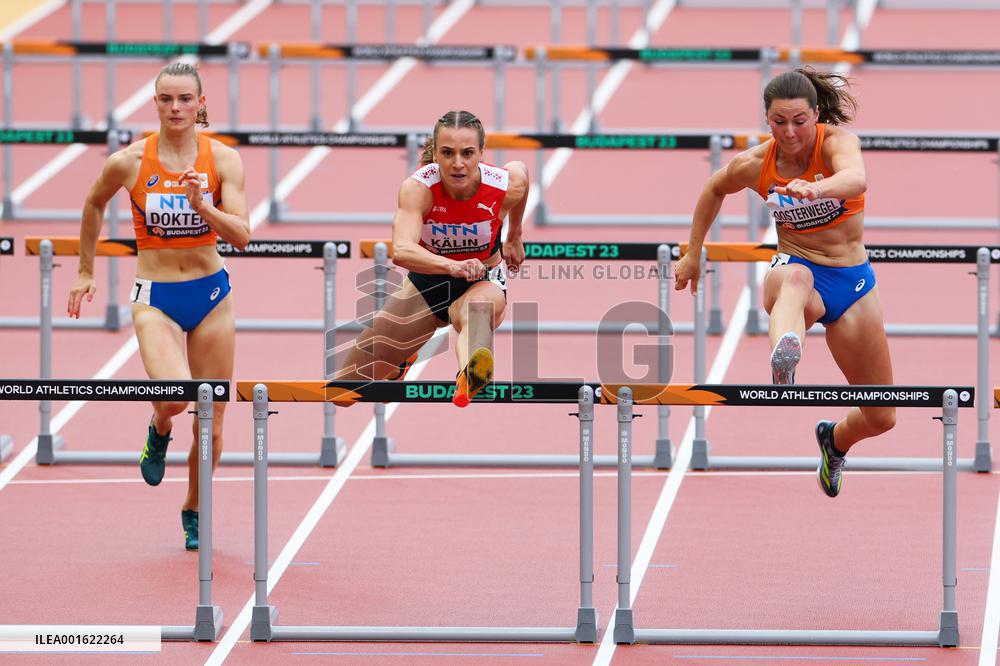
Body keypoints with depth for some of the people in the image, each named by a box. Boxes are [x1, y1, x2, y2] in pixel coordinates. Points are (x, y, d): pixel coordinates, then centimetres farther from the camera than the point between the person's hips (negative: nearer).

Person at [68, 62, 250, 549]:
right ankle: (158, 433, 13)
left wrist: (201, 204, -27)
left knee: (210, 422, 6)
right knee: (174, 397, -25)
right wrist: (86, 272, 19)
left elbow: (241, 236, -11)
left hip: (211, 293, 2)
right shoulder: (129, 162, -8)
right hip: (155, 297, -2)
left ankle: (194, 513, 29)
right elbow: (94, 204, 13)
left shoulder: (223, 159, -6)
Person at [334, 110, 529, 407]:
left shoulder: (507, 186, -22)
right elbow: (401, 251, -44)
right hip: (427, 280, 1)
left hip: (483, 281, -1)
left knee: (479, 308, -43)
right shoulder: (417, 188, -28)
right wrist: (452, 266, -63)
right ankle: (400, 362, 45)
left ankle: (469, 380, -78)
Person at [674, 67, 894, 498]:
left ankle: (836, 440, 45)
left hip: (852, 282, 1)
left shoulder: (836, 142, -17)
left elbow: (856, 179, -42)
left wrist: (814, 189, -62)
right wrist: (693, 253, 19)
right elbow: (714, 190, 16)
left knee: (880, 418, 7)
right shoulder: (754, 165, -8)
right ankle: (784, 360, -79)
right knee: (795, 278, -44)